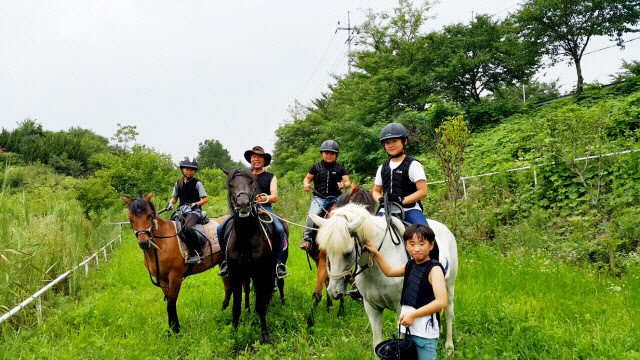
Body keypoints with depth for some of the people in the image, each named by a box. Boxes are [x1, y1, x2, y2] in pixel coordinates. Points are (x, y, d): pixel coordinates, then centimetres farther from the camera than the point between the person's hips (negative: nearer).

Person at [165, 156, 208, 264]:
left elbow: (205, 199, -1)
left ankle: (197, 253, -29)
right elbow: (174, 198, 22)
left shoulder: (197, 183, 0)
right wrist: (170, 203, 1)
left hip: (194, 211, -6)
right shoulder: (178, 183, 14)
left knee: (187, 227, -32)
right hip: (182, 211, 6)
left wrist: (195, 204, -16)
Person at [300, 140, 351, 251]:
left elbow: (348, 182, 6)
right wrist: (306, 184, -4)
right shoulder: (316, 166, 12)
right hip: (319, 198, 0)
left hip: (335, 198, 0)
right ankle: (307, 238, -12)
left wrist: (344, 185, -19)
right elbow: (307, 178, 20)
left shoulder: (340, 168, 10)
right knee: (312, 215, -25)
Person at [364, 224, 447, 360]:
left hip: (425, 332, -8)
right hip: (406, 329, 8)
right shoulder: (410, 265, 9)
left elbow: (442, 302, -22)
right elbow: (389, 271, 28)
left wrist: (413, 314, -23)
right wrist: (376, 253, 21)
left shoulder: (434, 269, -14)